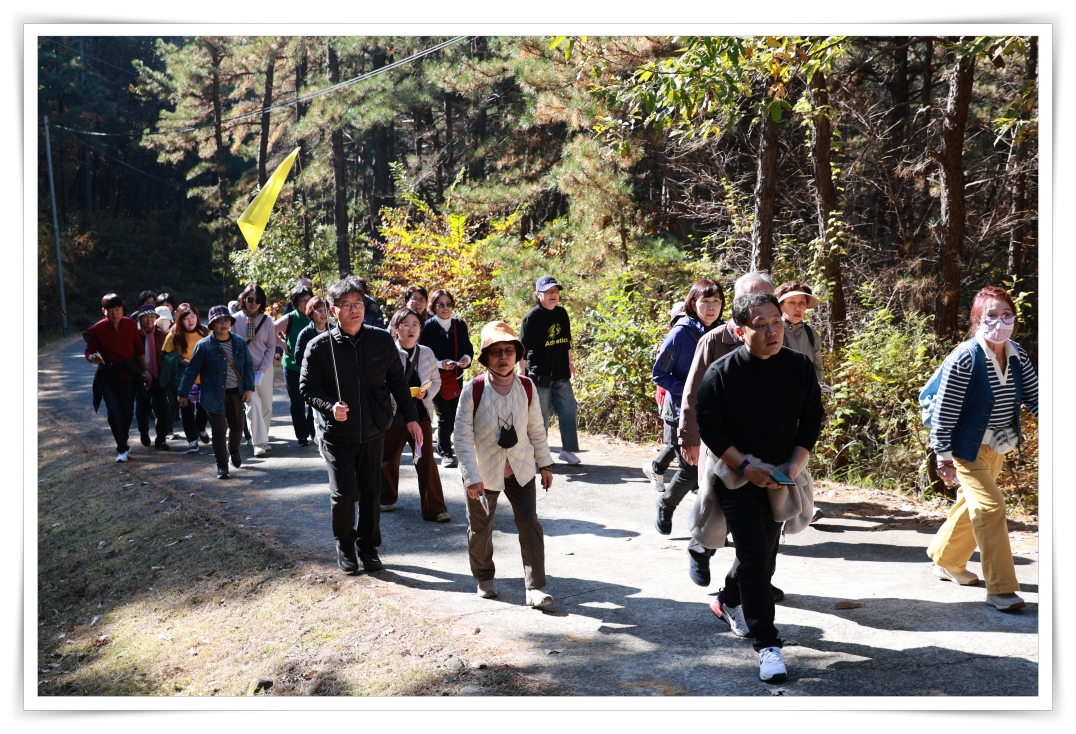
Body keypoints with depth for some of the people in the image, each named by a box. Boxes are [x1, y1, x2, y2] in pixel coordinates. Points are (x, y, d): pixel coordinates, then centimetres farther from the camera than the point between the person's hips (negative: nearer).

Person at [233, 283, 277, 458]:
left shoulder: (267, 320, -4)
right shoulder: (236, 319, -6)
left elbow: (271, 347, -1)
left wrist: (262, 371, -8)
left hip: (264, 369, 2)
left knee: (266, 406, 6)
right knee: (253, 404, -14)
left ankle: (263, 439, 23)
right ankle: (259, 443, -11)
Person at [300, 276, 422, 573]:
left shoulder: (382, 341, -3)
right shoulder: (320, 347, -9)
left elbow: (397, 382, 7)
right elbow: (307, 388, -2)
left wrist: (411, 418, 4)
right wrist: (330, 406, -20)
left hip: (373, 432, 2)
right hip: (337, 434, -2)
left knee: (371, 492, 9)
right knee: (344, 492, -6)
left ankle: (367, 546, 27)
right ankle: (344, 546, 19)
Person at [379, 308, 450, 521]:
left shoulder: (426, 353, 1)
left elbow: (436, 381, 9)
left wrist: (426, 393, -12)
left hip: (421, 414, 2)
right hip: (393, 415, -2)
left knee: (426, 461, -2)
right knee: (389, 460, 14)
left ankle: (434, 509, 2)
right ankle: (386, 499, 36)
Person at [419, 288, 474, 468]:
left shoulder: (460, 324, 2)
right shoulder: (428, 327, -11)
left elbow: (468, 349, 9)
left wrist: (467, 359, -13)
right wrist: (440, 363, -24)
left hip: (456, 378, 5)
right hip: (437, 379, -4)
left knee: (454, 416, 10)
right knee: (445, 417, -9)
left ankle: (443, 445, 32)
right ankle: (445, 453, 6)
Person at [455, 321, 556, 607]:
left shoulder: (526, 387, -5)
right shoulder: (473, 390, -16)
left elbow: (536, 429, 6)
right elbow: (462, 436, -15)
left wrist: (545, 463, 9)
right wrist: (472, 477, -19)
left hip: (521, 470, 2)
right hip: (484, 473, -2)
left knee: (530, 525, -5)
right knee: (480, 529, 13)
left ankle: (535, 587, 2)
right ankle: (484, 578, 38)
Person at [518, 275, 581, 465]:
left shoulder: (562, 313, 7)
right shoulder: (532, 317, -11)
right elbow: (523, 347, -9)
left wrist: (570, 361, 20)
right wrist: (522, 371, -9)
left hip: (561, 374, 6)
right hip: (539, 375, -6)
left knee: (569, 411, 6)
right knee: (541, 415, 1)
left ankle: (568, 450, 18)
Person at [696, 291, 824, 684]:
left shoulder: (799, 366, -7)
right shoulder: (721, 373, -17)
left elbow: (812, 417, 2)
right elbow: (710, 428, -13)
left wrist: (795, 464, -9)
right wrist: (746, 467, -20)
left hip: (780, 478, 5)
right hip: (737, 478, -5)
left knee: (765, 550, 17)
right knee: (754, 555, -11)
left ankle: (729, 602, 45)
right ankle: (767, 644, -2)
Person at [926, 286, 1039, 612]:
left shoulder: (1018, 356, -3)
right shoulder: (964, 359, -22)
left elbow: (1034, 396, 1)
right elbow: (945, 411, -19)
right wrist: (944, 456, -18)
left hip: (996, 448, 7)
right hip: (967, 447, -7)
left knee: (971, 504, 20)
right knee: (991, 506, -13)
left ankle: (947, 561, 41)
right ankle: (1000, 588, -6)